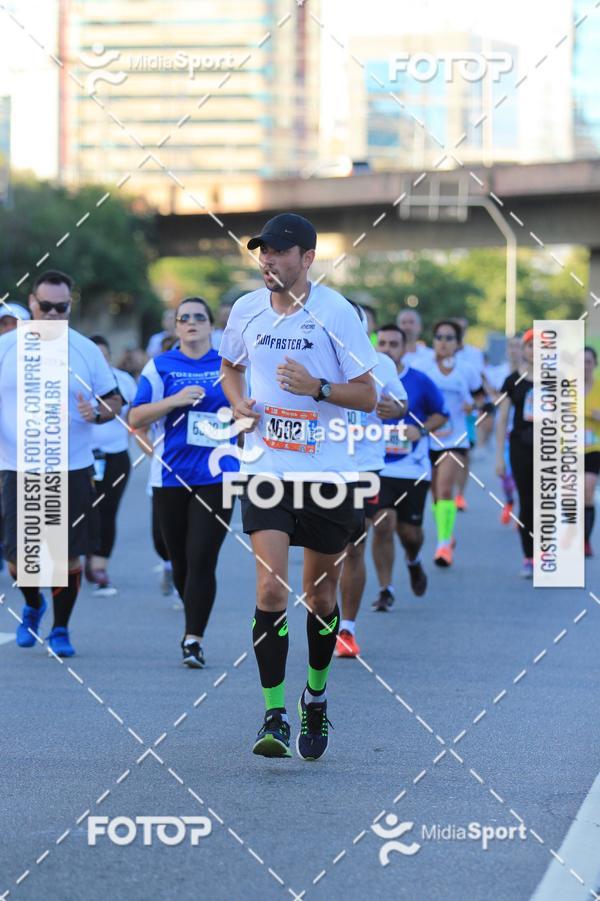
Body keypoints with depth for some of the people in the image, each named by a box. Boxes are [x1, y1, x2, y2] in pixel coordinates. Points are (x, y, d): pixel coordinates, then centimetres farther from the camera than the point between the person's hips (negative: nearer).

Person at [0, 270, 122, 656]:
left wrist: (97, 412, -12)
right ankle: (33, 605, 29)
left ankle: (61, 628, 18)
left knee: (69, 555, 0)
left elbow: (114, 401, 10)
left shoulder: (86, 350, 5)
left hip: (73, 469, 0)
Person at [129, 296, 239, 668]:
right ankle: (195, 627, 29)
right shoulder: (160, 366, 5)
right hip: (171, 476, 1)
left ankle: (194, 639, -13)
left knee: (202, 559, -12)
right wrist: (175, 400, -13)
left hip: (216, 477, -1)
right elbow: (136, 418, -2)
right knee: (180, 561, 8)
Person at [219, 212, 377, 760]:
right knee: (271, 588, -13)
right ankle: (274, 717, -10)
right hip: (266, 469, 1)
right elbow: (231, 367, 22)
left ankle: (316, 695, 34)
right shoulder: (246, 310, 3)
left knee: (320, 597, 9)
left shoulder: (336, 313, -8)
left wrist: (316, 387, -22)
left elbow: (368, 396, -5)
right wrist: (239, 404, 2)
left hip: (327, 473, -1)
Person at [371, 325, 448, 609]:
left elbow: (441, 414, 10)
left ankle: (413, 561, 43)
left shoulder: (420, 381, -1)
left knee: (409, 530, 6)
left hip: (413, 468, 0)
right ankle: (385, 590, 1)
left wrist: (422, 429, -8)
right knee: (383, 524, -13)